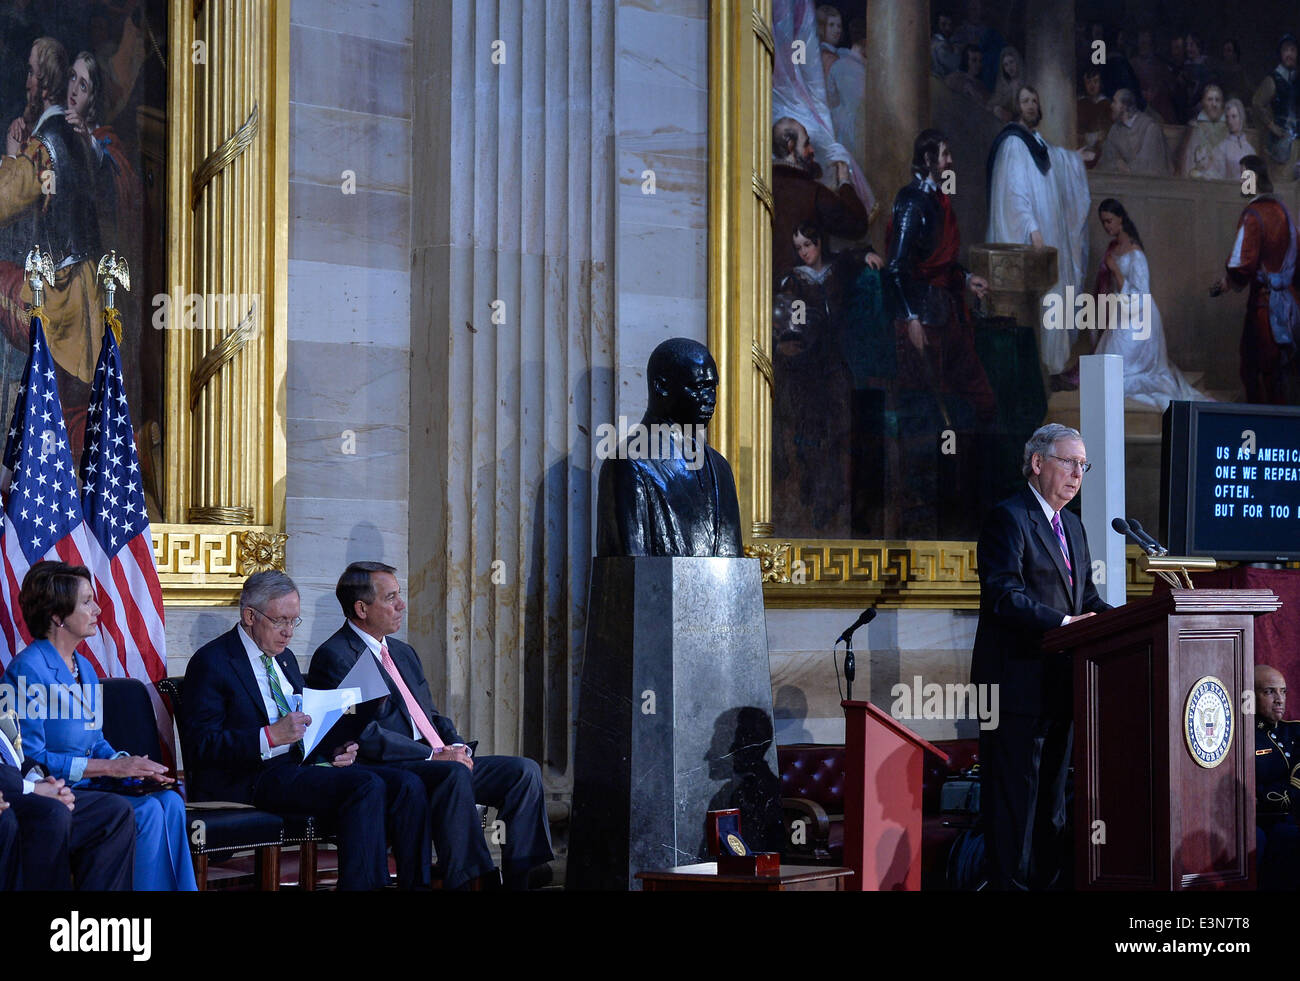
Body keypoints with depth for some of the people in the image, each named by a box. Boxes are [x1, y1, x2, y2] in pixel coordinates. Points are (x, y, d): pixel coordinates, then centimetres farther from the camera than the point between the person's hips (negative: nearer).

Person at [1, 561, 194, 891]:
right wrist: (112, 767, -16)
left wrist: (134, 766, -3)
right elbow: (31, 757, -17)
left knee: (170, 801, -17)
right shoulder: (28, 670, -12)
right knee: (146, 811, -25)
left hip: (89, 788, 8)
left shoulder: (84, 668, 15)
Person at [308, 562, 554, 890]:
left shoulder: (404, 653, 24)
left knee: (524, 771, -9)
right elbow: (365, 735, -16)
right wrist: (434, 755, -20)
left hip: (443, 763, 9)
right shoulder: (334, 657, -6)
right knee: (455, 774, -37)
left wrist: (456, 746, 1)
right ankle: (469, 879, -38)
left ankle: (520, 880, -16)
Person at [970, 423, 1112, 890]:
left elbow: (1085, 597, 19)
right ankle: (1009, 882, -5)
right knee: (1014, 797, -7)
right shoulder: (1008, 519, -9)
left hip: (1059, 686, 9)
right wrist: (1063, 623, -29)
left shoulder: (1072, 526, 19)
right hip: (1018, 683, -9)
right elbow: (1003, 596, -20)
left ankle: (1045, 880, 19)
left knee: (1051, 798, 13)